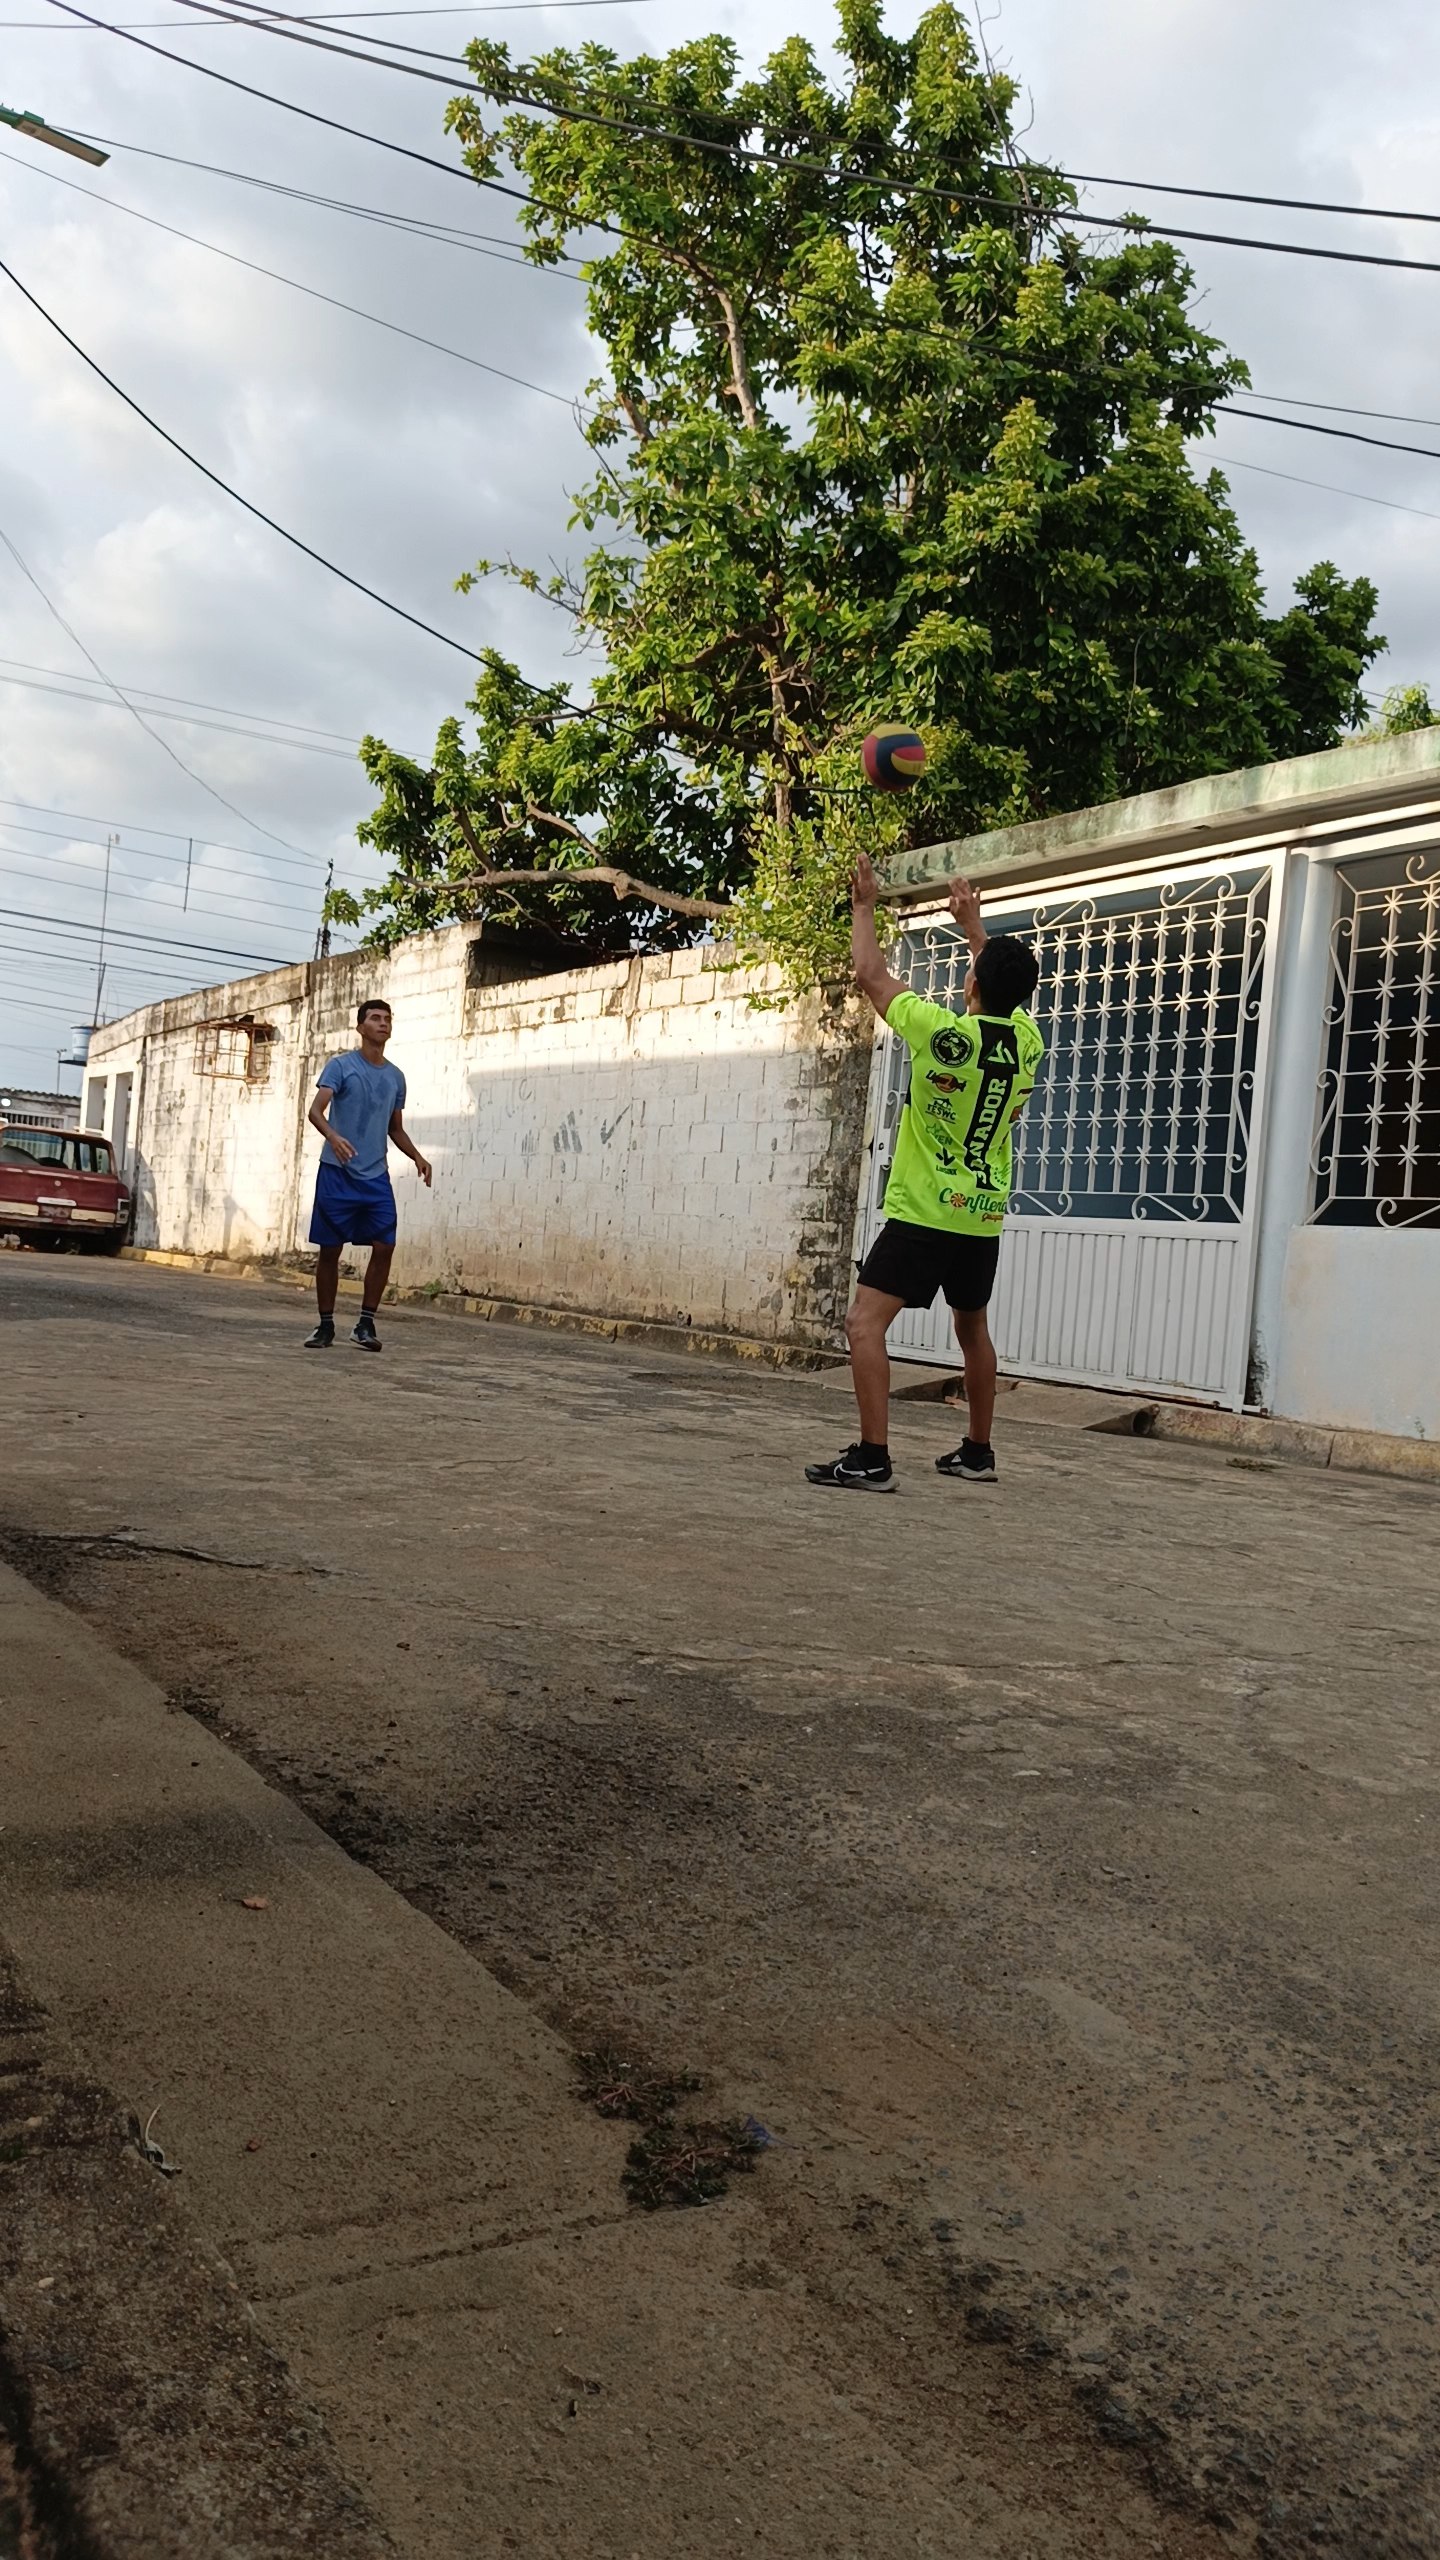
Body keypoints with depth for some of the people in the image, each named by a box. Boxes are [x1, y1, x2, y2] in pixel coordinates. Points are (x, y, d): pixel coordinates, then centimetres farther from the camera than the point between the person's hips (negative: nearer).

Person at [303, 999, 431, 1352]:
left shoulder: (395, 1077, 13)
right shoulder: (340, 1066, -2)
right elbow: (316, 1110, -14)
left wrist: (417, 1156, 5)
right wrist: (333, 1137, -34)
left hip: (376, 1176, 4)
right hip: (337, 1173, -4)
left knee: (384, 1246, -7)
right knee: (330, 1250, 1)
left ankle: (366, 1323, 4)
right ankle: (326, 1325, 12)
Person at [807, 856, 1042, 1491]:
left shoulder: (945, 1034, -15)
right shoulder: (1027, 1042, 0)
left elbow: (872, 974, -3)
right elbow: (1008, 990, 24)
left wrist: (864, 904, 11)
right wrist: (972, 924, 31)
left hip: (922, 1213, -7)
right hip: (984, 1216, 7)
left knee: (865, 1322, -8)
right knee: (973, 1329, 22)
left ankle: (872, 1458, -17)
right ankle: (977, 1452, 31)